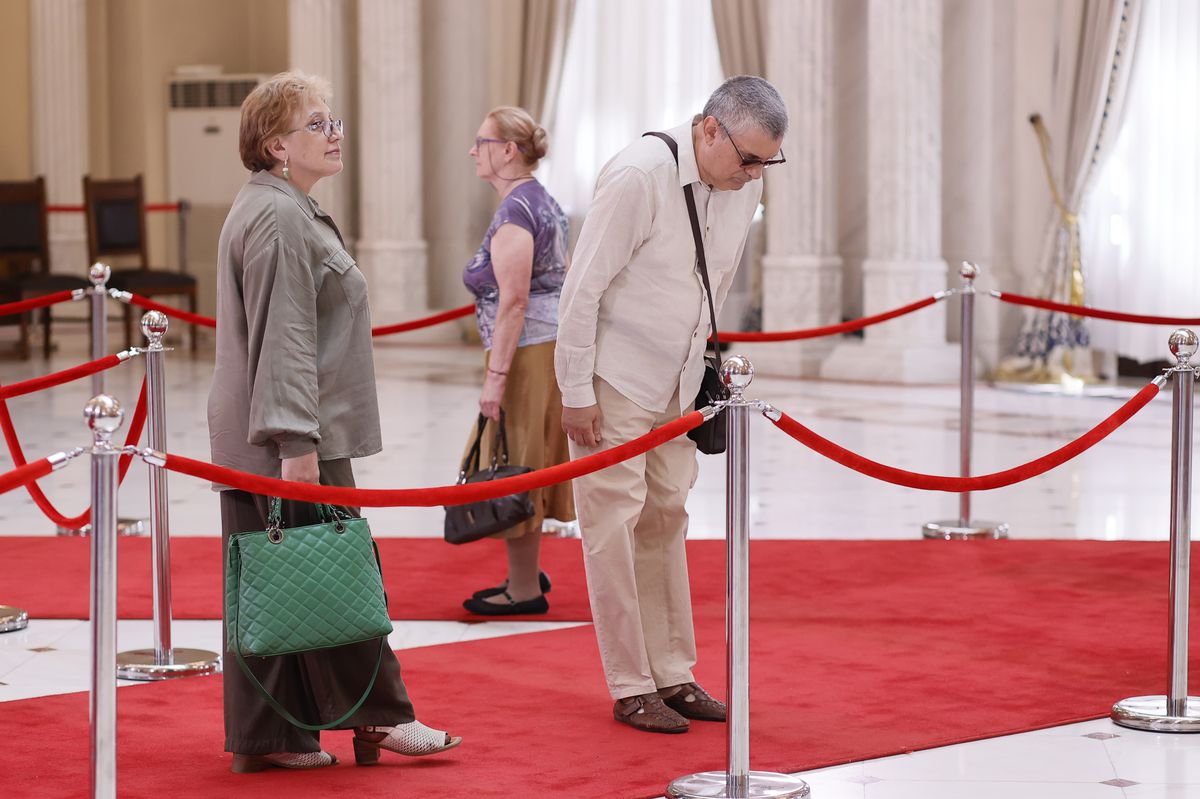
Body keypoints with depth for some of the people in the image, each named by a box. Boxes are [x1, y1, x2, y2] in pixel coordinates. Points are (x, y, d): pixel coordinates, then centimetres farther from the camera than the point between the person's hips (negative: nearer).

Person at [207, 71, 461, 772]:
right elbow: (283, 340, -21)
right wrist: (298, 442, -24)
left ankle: (266, 737, 14)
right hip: (291, 440, -11)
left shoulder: (286, 210, 20)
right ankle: (378, 717, 5)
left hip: (250, 442, 11)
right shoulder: (280, 218, -15)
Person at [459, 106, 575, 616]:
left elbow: (513, 302, -21)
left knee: (511, 466, -1)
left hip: (524, 351, -10)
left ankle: (525, 590, 6)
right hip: (555, 343, 10)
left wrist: (496, 376, -22)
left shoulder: (514, 212, -16)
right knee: (529, 467, 17)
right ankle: (526, 574, 26)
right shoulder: (546, 204, 14)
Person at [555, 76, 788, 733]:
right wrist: (576, 395, -17)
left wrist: (699, 365, 16)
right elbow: (582, 288, -19)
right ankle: (630, 689, 3)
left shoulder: (743, 185, 0)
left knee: (667, 517, 12)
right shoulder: (638, 177, -22)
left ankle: (672, 674, 20)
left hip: (675, 383, 7)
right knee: (615, 524, -4)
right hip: (614, 381, -7)